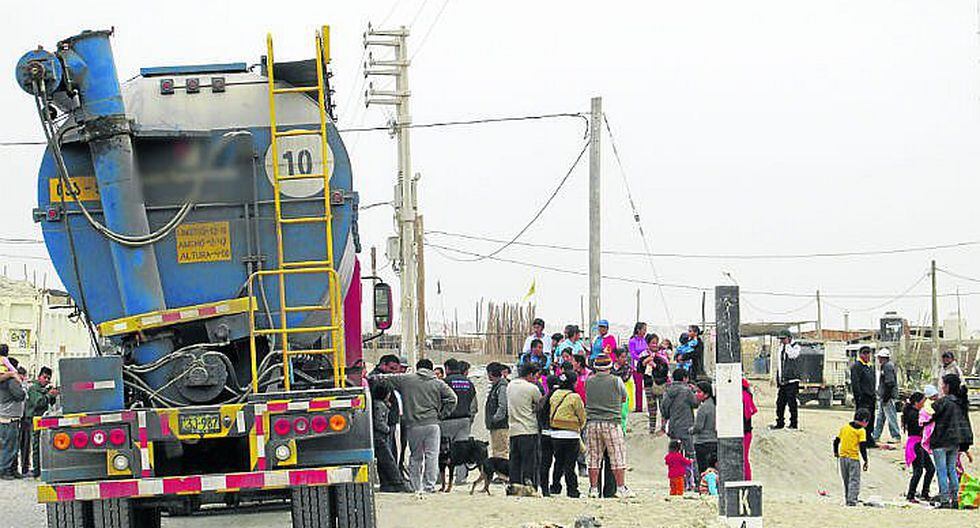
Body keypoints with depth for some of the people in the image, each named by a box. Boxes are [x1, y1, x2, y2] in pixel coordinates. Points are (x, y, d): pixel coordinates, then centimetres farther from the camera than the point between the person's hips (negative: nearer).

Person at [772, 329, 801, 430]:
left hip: (792, 380, -7)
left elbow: (792, 355, -24)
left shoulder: (795, 347, -1)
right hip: (782, 382, 7)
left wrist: (787, 345, -10)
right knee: (780, 403, 6)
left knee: (792, 403, -7)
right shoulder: (781, 349, 20)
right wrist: (777, 380, 23)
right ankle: (780, 423, 13)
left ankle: (794, 423, -3)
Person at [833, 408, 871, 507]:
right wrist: (866, 461, -9)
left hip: (842, 458, 6)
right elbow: (863, 447, -13)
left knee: (846, 481, 16)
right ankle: (852, 500, -16)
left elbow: (836, 441, 15)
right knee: (854, 480, -4)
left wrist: (836, 452, 31)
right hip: (853, 458, -6)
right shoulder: (861, 431, -7)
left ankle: (847, 500, 20)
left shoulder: (844, 427, 10)